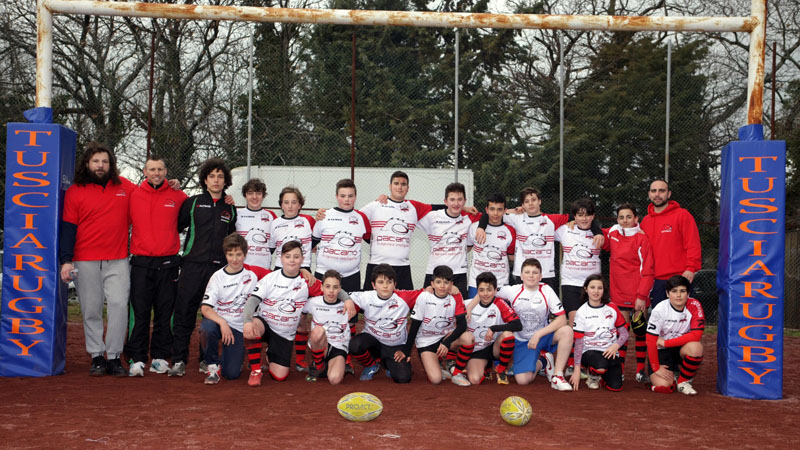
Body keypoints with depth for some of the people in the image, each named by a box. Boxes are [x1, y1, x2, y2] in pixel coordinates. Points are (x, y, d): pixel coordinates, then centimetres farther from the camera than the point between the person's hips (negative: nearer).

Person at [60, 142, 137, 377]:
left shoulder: (125, 187, 8)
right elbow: (68, 228, 1)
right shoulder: (74, 192, 4)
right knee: (91, 310, 3)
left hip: (118, 261, 1)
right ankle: (96, 357, 12)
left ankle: (114, 357, -1)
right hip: (85, 261, 0)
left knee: (119, 305, -8)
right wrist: (66, 260, -8)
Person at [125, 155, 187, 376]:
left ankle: (160, 357, 15)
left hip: (168, 264, 1)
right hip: (141, 264, 0)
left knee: (164, 314, 5)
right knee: (140, 313, -2)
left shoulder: (177, 196, 4)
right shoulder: (133, 195, 4)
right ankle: (137, 359, 3)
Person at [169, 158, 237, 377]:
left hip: (219, 268, 2)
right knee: (184, 312, -5)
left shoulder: (230, 209, 14)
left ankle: (207, 360, 14)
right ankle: (178, 360, 2)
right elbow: (175, 226, 10)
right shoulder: (192, 203, 7)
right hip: (192, 266, -2)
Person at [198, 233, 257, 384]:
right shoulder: (217, 277, -3)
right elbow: (205, 308, -13)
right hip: (216, 320, -1)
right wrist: (222, 322, -29)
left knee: (232, 373, -10)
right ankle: (213, 366, -11)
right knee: (207, 328, -38)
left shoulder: (251, 277, 2)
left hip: (238, 327, 1)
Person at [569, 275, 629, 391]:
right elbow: (578, 342, -1)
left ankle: (601, 376, 16)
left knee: (615, 387, -18)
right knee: (601, 366, -36)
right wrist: (577, 369, -5)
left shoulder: (612, 309, 6)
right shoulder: (581, 312, 0)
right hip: (590, 350, -2)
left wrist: (615, 346, -16)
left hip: (610, 352, 2)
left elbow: (624, 333, 7)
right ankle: (593, 375, 1)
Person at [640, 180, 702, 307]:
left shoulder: (682, 215, -1)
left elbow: (693, 244, -6)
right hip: (655, 281, 5)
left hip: (680, 277, -5)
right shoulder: (645, 221, 15)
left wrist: (691, 268, -15)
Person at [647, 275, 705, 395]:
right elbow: (651, 341, -14)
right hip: (662, 350, -2)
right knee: (663, 386, -22)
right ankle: (671, 375, 17)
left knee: (695, 347, -33)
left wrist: (666, 342, -20)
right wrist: (656, 368, -15)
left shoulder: (694, 306, -14)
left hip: (682, 349, 2)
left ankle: (684, 381, -6)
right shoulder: (659, 310, -17)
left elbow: (696, 335, -21)